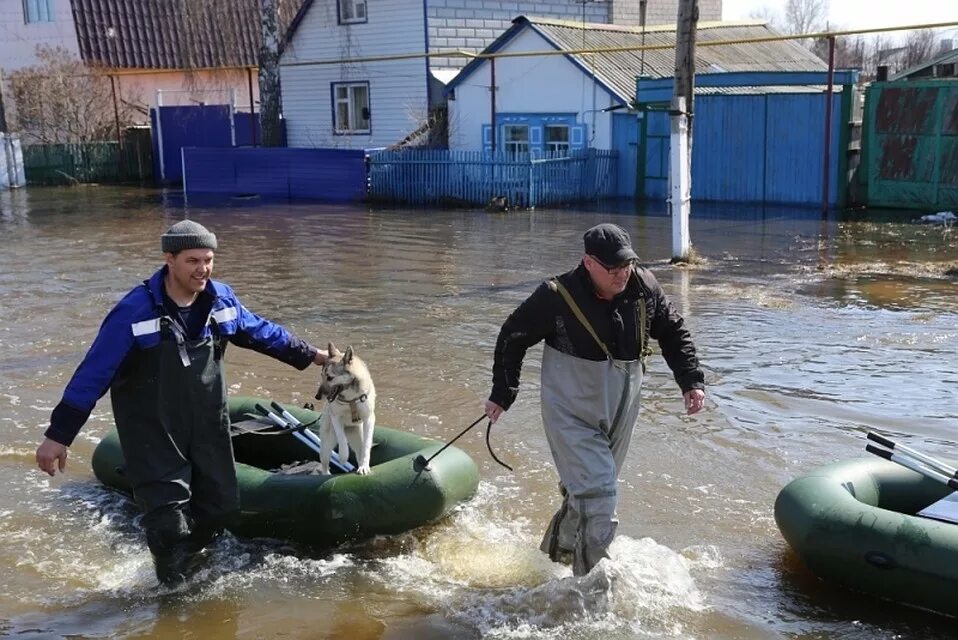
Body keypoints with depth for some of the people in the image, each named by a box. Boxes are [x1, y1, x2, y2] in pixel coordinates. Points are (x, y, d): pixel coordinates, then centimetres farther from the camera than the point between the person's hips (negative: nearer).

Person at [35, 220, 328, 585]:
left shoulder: (221, 299, -4)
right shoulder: (135, 312, -20)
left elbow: (261, 332, 14)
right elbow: (93, 375, -17)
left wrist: (311, 355, 21)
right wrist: (57, 435, -16)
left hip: (208, 425, 5)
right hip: (153, 433, -5)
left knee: (220, 507, 12)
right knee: (169, 521, -9)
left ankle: (186, 568, 41)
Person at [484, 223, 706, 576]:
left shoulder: (645, 288, -8)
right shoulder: (557, 296, -20)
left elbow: (673, 332, 9)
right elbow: (513, 336, -5)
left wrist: (691, 381, -1)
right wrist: (502, 394, 0)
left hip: (620, 412, 5)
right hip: (571, 414, -5)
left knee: (585, 490, 20)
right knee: (597, 494, -15)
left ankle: (557, 552, 44)